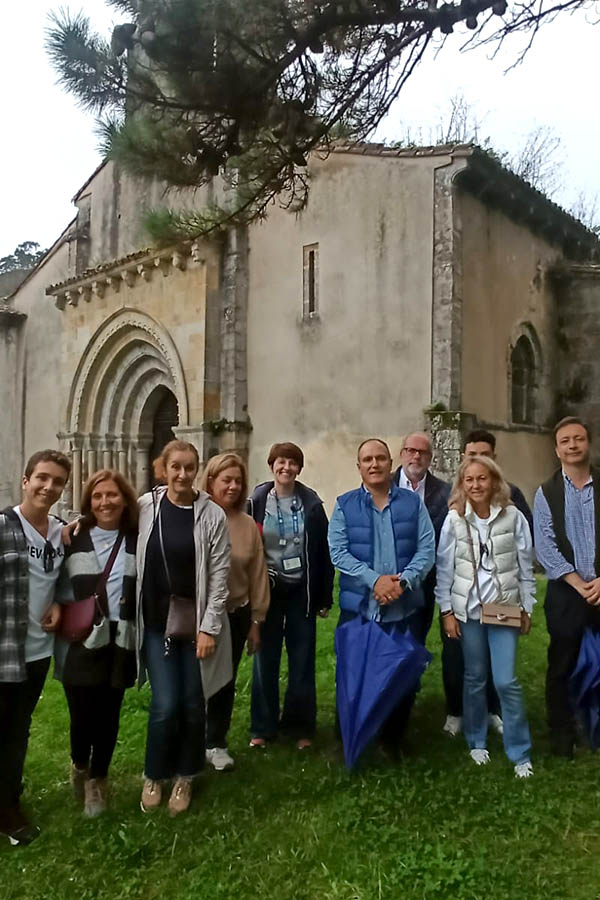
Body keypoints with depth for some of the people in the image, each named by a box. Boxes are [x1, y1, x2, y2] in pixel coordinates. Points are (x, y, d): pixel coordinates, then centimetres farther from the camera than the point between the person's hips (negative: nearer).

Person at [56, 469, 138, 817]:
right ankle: (80, 766, 33)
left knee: (108, 716, 8)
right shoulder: (73, 539, 1)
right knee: (83, 715, -1)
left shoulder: (138, 542, 4)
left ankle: (98, 779, 33)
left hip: (120, 643, 1)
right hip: (80, 643, -1)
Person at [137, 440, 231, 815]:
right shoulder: (144, 506, -3)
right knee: (166, 704, -1)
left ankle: (185, 777, 31)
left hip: (197, 621, 0)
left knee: (193, 704, 9)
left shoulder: (212, 514, -7)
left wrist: (210, 627, -9)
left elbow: (219, 575, -7)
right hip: (156, 621, 1)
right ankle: (154, 776, 25)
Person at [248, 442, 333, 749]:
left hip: (301, 591, 0)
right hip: (267, 590, 0)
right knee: (265, 660, 9)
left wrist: (325, 597, 0)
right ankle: (263, 727, 23)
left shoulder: (311, 503, -2)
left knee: (302, 661, 9)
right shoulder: (257, 501, -3)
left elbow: (323, 551, 1)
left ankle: (300, 727, 24)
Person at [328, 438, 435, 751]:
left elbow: (427, 549, -2)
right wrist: (374, 580, -18)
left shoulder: (413, 502, 5)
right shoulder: (345, 505, 2)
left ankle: (393, 743, 31)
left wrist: (404, 580, -17)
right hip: (358, 608, -1)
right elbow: (338, 552, -7)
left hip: (405, 608, 1)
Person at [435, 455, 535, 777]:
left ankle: (520, 754, 13)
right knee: (474, 678, 12)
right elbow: (444, 567, -1)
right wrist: (446, 610, -2)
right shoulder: (454, 519, -5)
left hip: (504, 608, -1)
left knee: (506, 681, -4)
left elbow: (525, 565, 1)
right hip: (468, 609, 1)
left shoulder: (513, 516, -6)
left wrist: (527, 608, 2)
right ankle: (477, 742, 30)